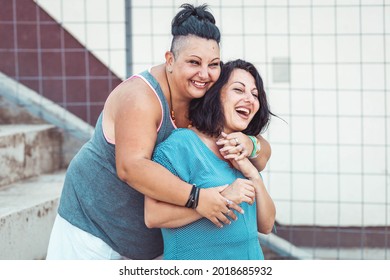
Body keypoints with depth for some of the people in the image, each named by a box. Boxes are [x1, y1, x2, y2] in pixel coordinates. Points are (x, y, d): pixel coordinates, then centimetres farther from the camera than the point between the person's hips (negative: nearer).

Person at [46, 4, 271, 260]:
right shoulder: (140, 96, -25)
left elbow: (263, 156, -3)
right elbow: (130, 166, -36)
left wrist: (248, 145, -28)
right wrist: (196, 197, -43)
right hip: (94, 221, -6)